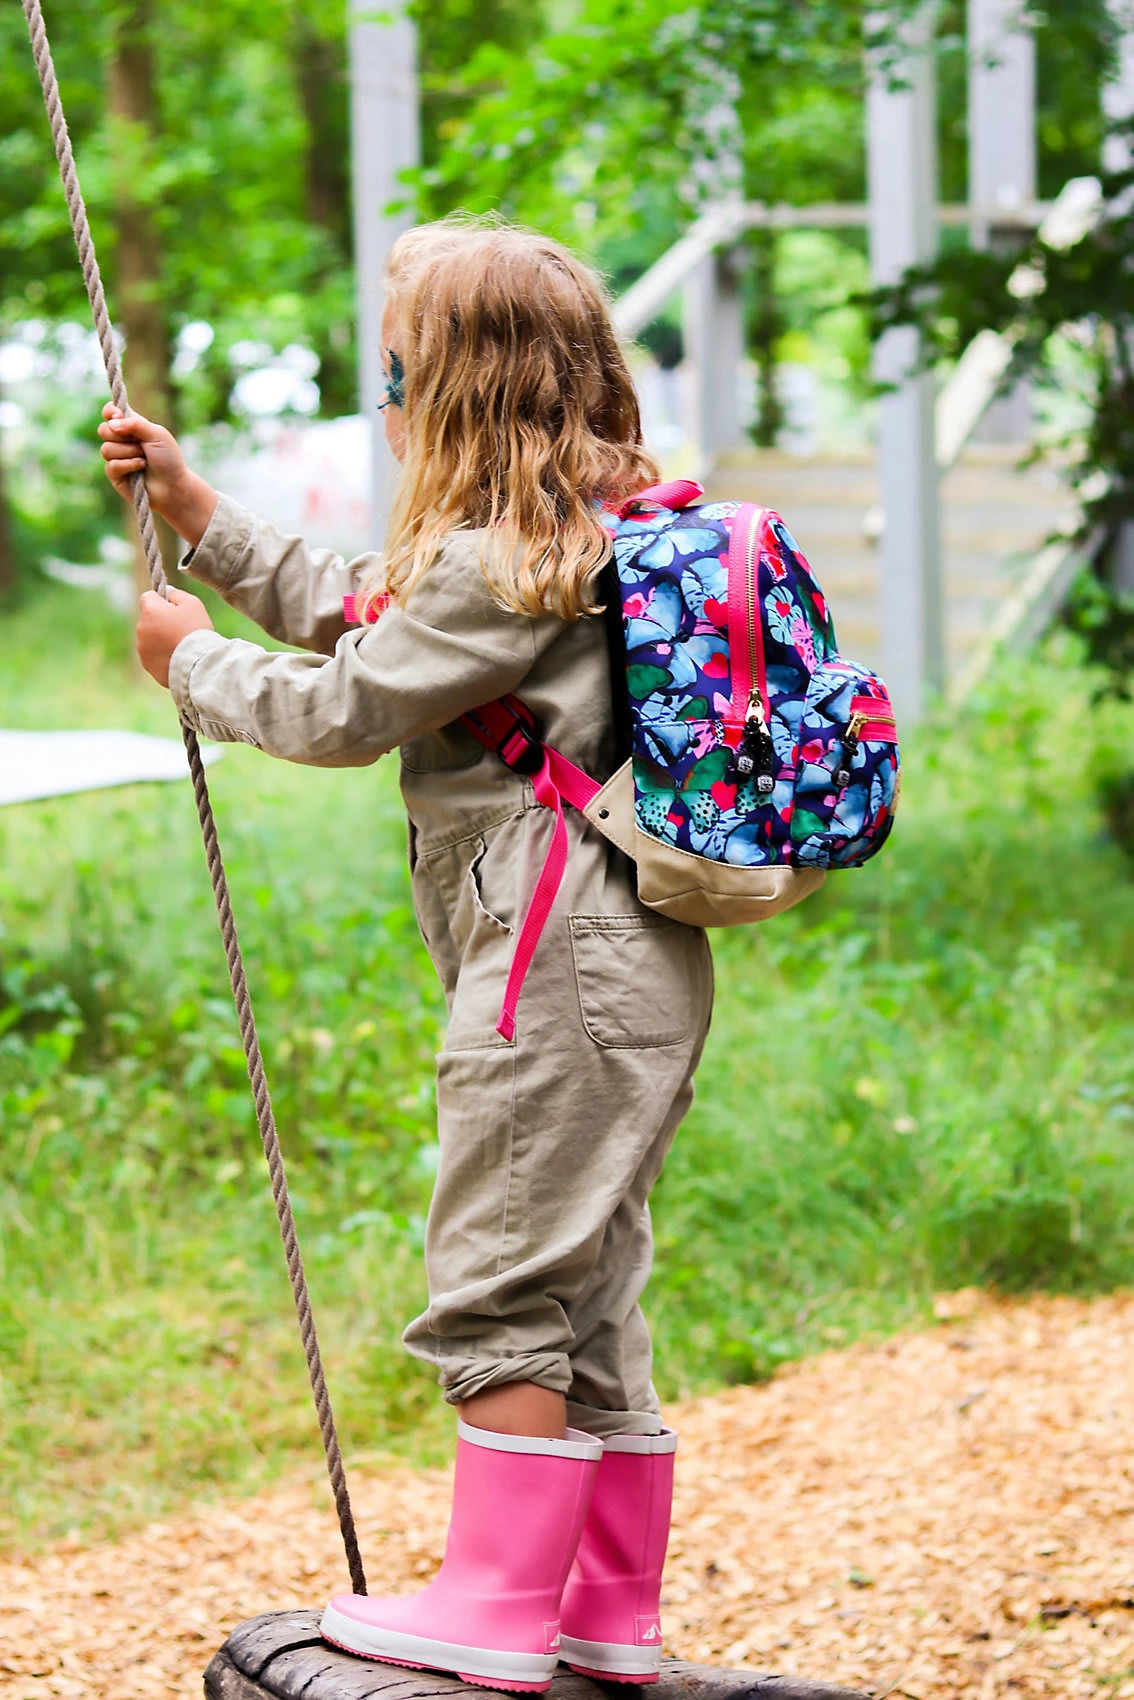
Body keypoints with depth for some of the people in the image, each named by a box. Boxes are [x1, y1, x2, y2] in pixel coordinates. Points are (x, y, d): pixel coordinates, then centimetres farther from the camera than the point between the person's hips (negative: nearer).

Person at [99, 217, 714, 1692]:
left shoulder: (503, 561, -15)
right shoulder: (573, 534, 17)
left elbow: (342, 709, -9)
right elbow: (350, 611, 28)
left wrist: (191, 659, 8)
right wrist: (192, 508, 28)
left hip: (560, 961, -10)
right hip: (613, 962, 10)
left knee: (503, 1288, -6)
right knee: (588, 1293, 12)